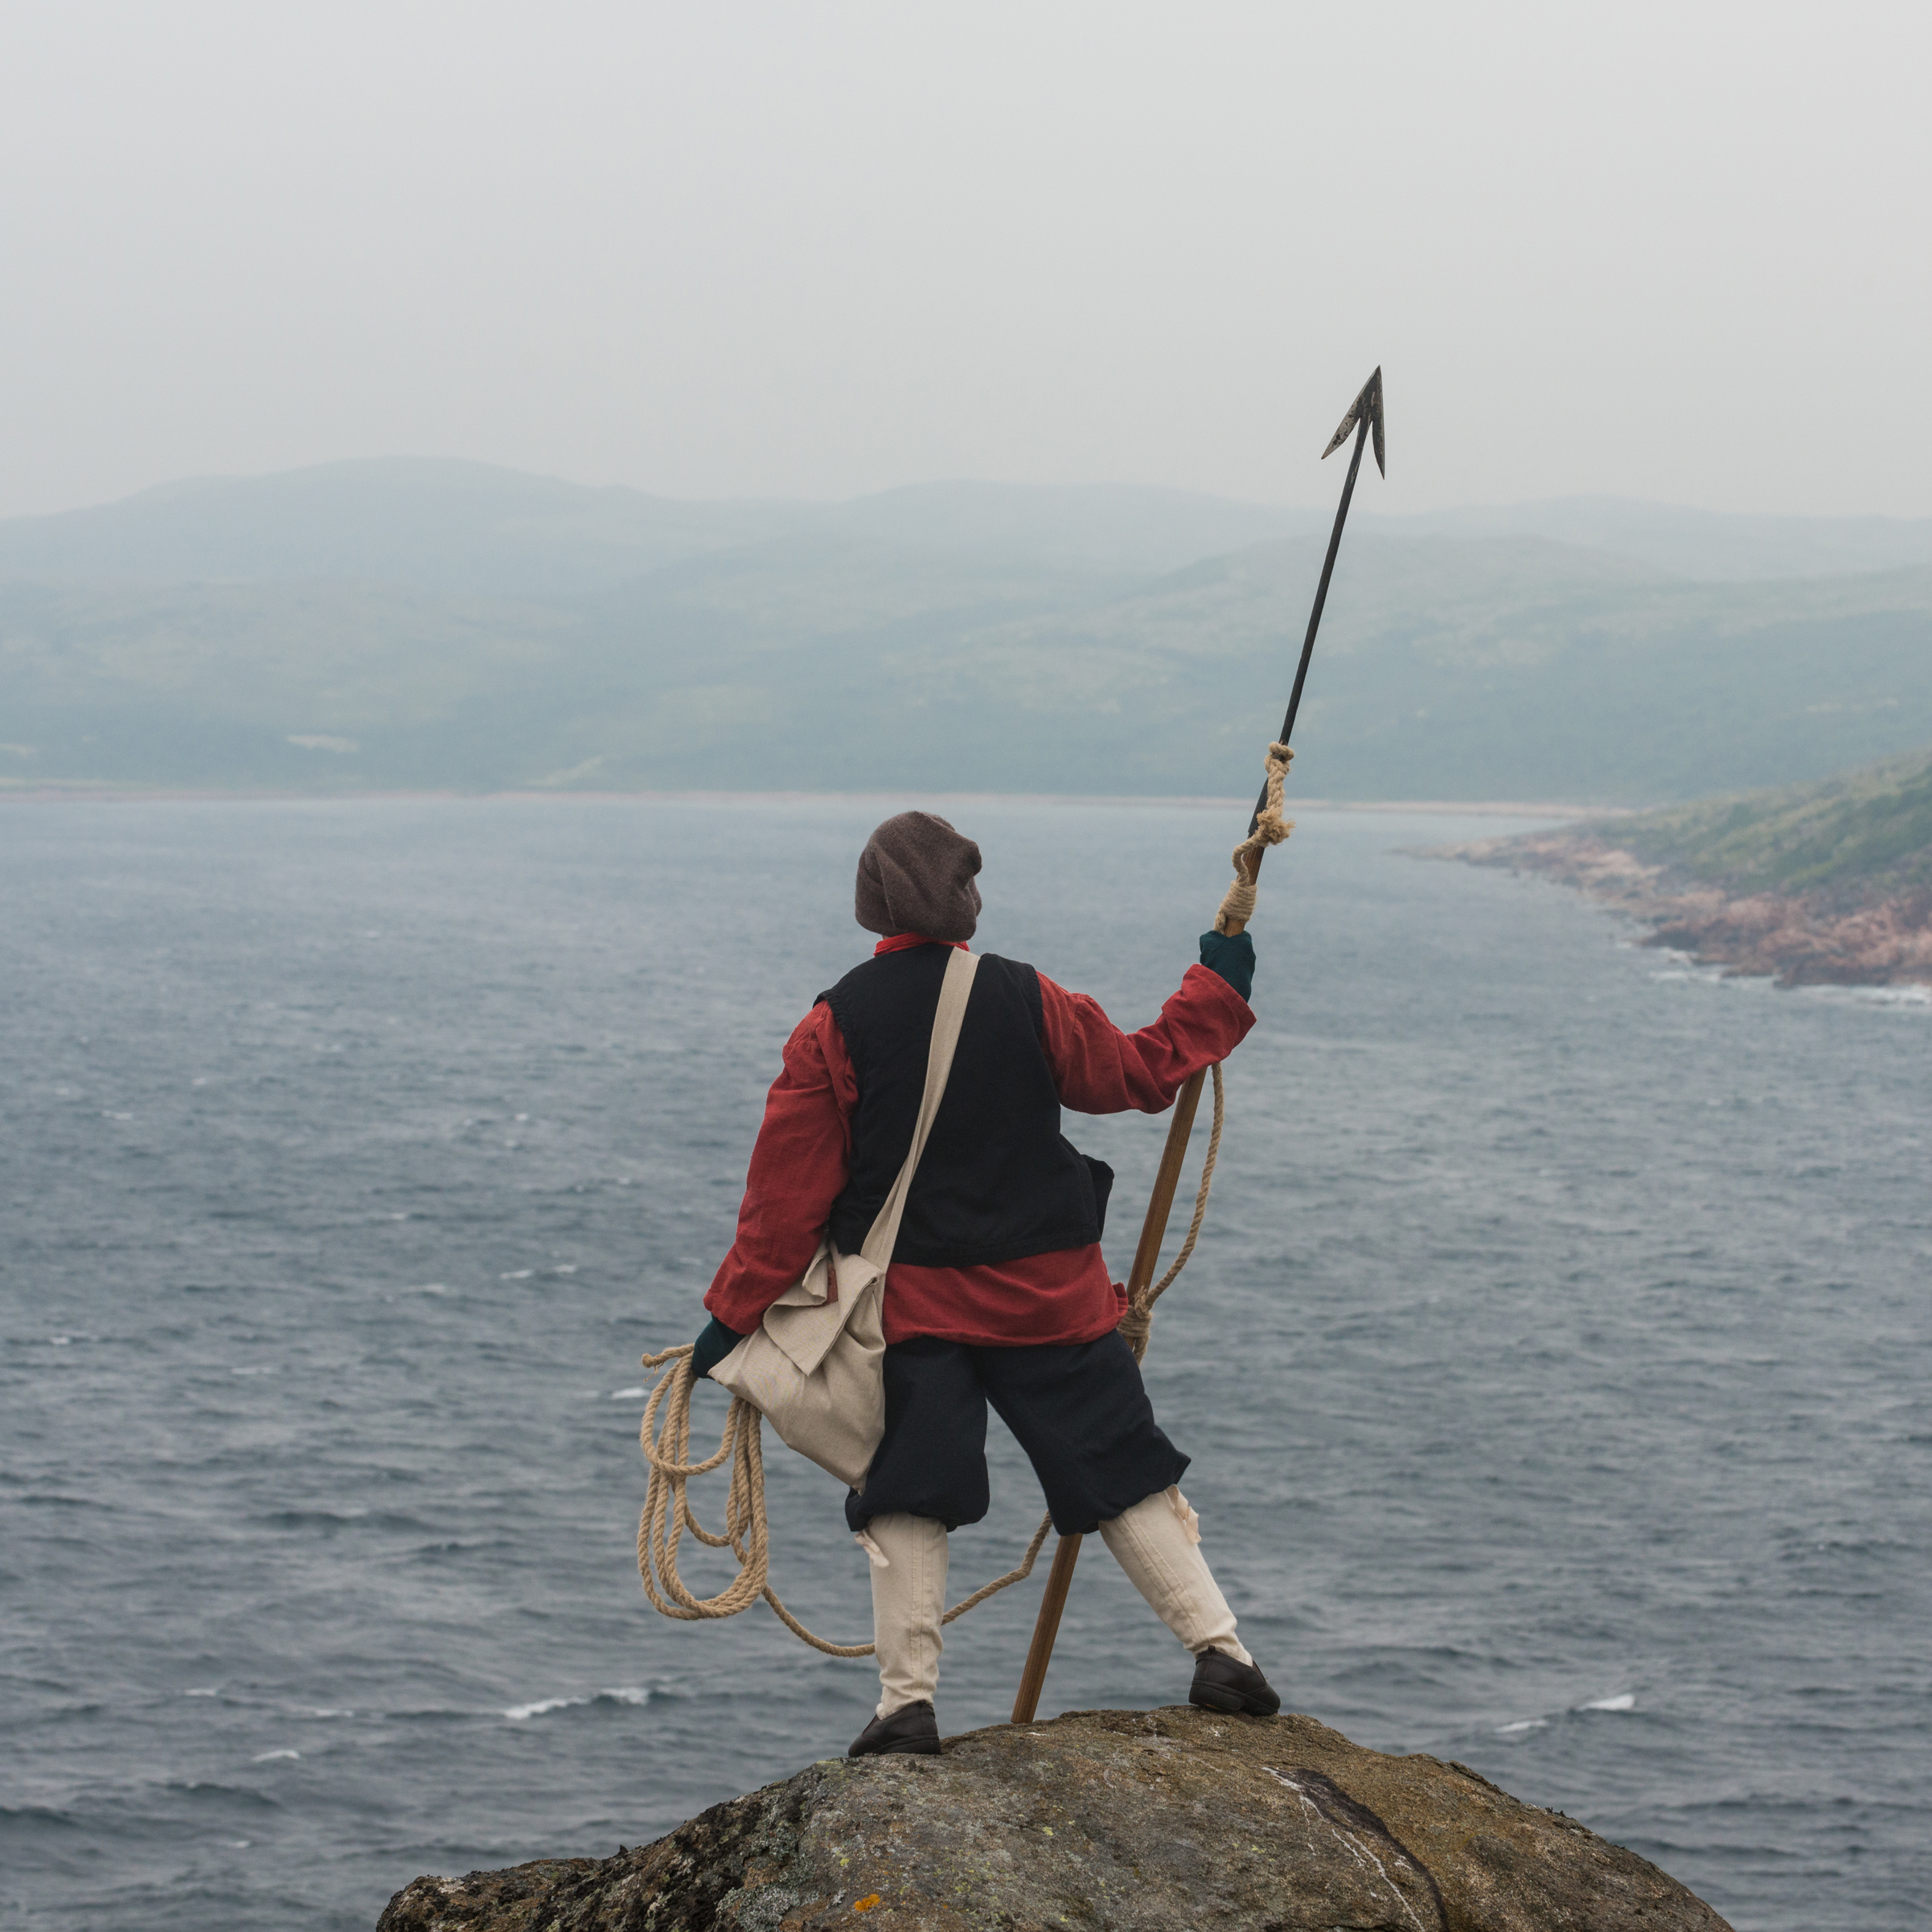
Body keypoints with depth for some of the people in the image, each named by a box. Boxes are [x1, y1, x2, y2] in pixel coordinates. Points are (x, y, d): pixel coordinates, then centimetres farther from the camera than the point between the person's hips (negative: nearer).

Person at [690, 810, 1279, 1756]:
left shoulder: (835, 1025, -7)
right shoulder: (1025, 998, -4)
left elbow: (788, 1191, -6)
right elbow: (1141, 1070, 11)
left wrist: (733, 1314, 0)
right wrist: (1217, 992, 26)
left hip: (910, 1305, -1)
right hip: (1048, 1291, 1)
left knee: (906, 1499, 6)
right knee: (1124, 1473, 9)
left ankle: (908, 1702, 0)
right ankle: (1219, 1649, 5)